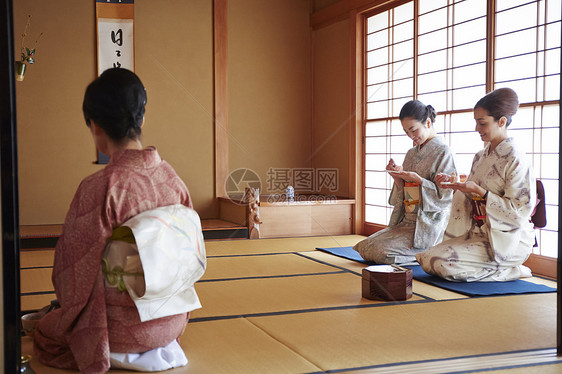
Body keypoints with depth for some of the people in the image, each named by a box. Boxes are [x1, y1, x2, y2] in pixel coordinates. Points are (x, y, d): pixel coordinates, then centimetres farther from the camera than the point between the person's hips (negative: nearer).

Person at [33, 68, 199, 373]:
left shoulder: (98, 189, -24)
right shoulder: (172, 179, -6)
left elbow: (76, 270, -14)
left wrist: (68, 311, 7)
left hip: (123, 327, -6)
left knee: (45, 333, 23)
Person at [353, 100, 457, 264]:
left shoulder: (442, 152, -7)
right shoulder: (411, 153, 16)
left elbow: (445, 196, -13)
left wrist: (418, 179, -22)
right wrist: (397, 177, -3)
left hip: (427, 225, -8)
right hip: (406, 221, 8)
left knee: (379, 251, -23)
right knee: (363, 246, -5)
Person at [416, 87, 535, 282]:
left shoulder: (515, 160, -13)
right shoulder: (481, 157, 12)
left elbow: (520, 212, -17)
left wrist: (480, 192, -23)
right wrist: (453, 185, -2)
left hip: (506, 240, -8)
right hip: (478, 233, 8)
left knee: (440, 262, -24)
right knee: (426, 259, -8)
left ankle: (509, 272, -6)